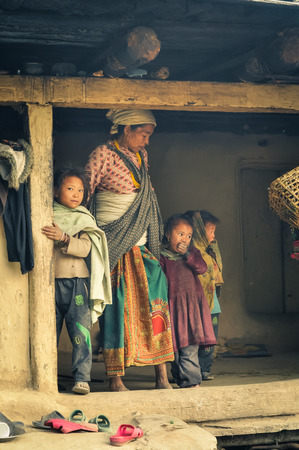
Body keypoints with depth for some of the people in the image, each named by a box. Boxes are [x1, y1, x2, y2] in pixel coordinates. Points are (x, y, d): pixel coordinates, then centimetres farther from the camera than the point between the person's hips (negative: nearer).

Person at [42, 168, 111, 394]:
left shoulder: (84, 220, 8)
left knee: (80, 331, -9)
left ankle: (82, 378, -7)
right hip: (50, 281, 1)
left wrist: (63, 238, -20)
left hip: (77, 282, -1)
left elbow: (85, 248, -7)